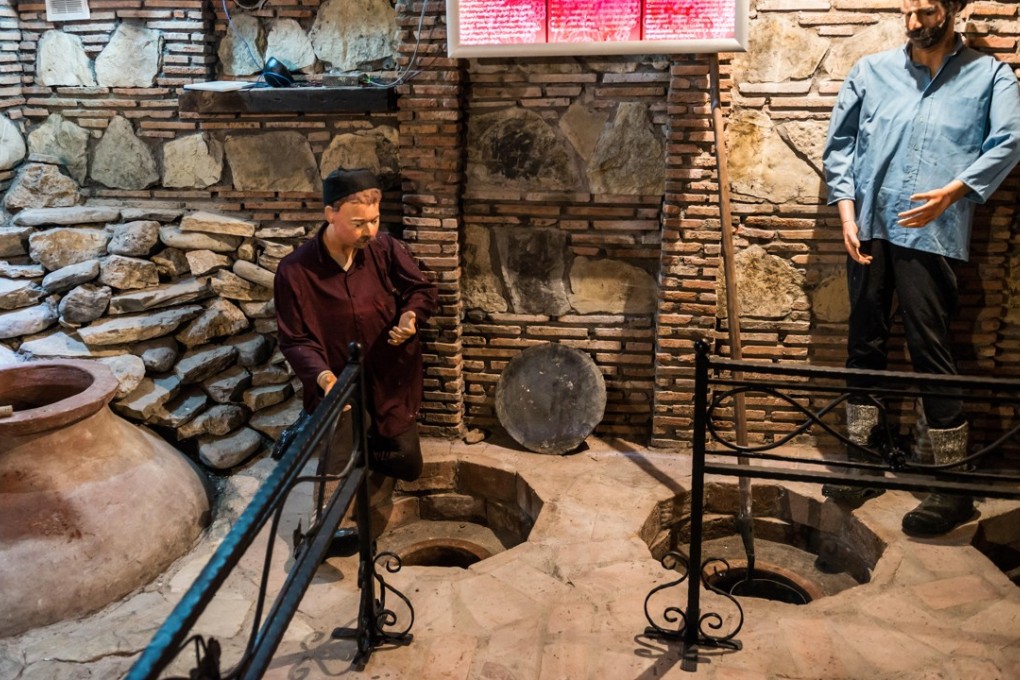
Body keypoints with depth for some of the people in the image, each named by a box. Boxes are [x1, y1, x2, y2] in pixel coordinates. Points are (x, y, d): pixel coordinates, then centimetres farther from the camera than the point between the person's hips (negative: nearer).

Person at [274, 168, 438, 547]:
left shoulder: (385, 249, -10)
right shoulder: (295, 271, -17)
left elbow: (422, 289, 2)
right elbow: (295, 340, -12)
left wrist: (411, 315, -23)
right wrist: (322, 376, -32)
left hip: (393, 381, 4)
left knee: (408, 466, 14)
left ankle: (352, 448, 38)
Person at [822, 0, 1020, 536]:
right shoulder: (872, 70, 14)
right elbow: (839, 144, 12)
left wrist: (954, 191, -18)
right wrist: (847, 212, 1)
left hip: (931, 233, -3)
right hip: (868, 229, 3)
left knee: (930, 351, -6)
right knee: (864, 345, 9)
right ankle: (861, 458, 21)